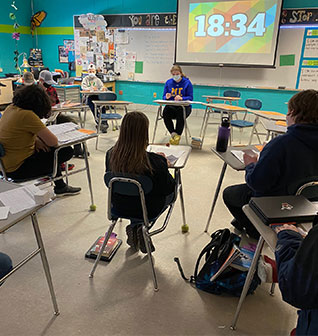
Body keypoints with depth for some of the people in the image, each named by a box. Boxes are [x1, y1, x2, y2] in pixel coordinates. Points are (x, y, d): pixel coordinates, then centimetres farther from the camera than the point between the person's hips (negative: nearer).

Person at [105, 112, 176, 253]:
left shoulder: (110, 155, -17)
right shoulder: (154, 162, -31)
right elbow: (168, 188, -15)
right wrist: (163, 162, 0)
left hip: (119, 206, 5)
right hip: (147, 210, -5)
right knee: (172, 189, 23)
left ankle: (135, 229, 18)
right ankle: (139, 227, 11)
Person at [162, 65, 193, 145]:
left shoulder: (187, 83, 1)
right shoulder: (168, 82, 11)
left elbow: (190, 97, -4)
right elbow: (164, 97, 11)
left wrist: (181, 98, -22)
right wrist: (167, 97, -13)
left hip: (184, 106, -2)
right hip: (171, 106, 3)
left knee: (180, 113, -37)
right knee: (165, 112, -32)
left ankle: (178, 135, -20)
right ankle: (173, 133, -21)